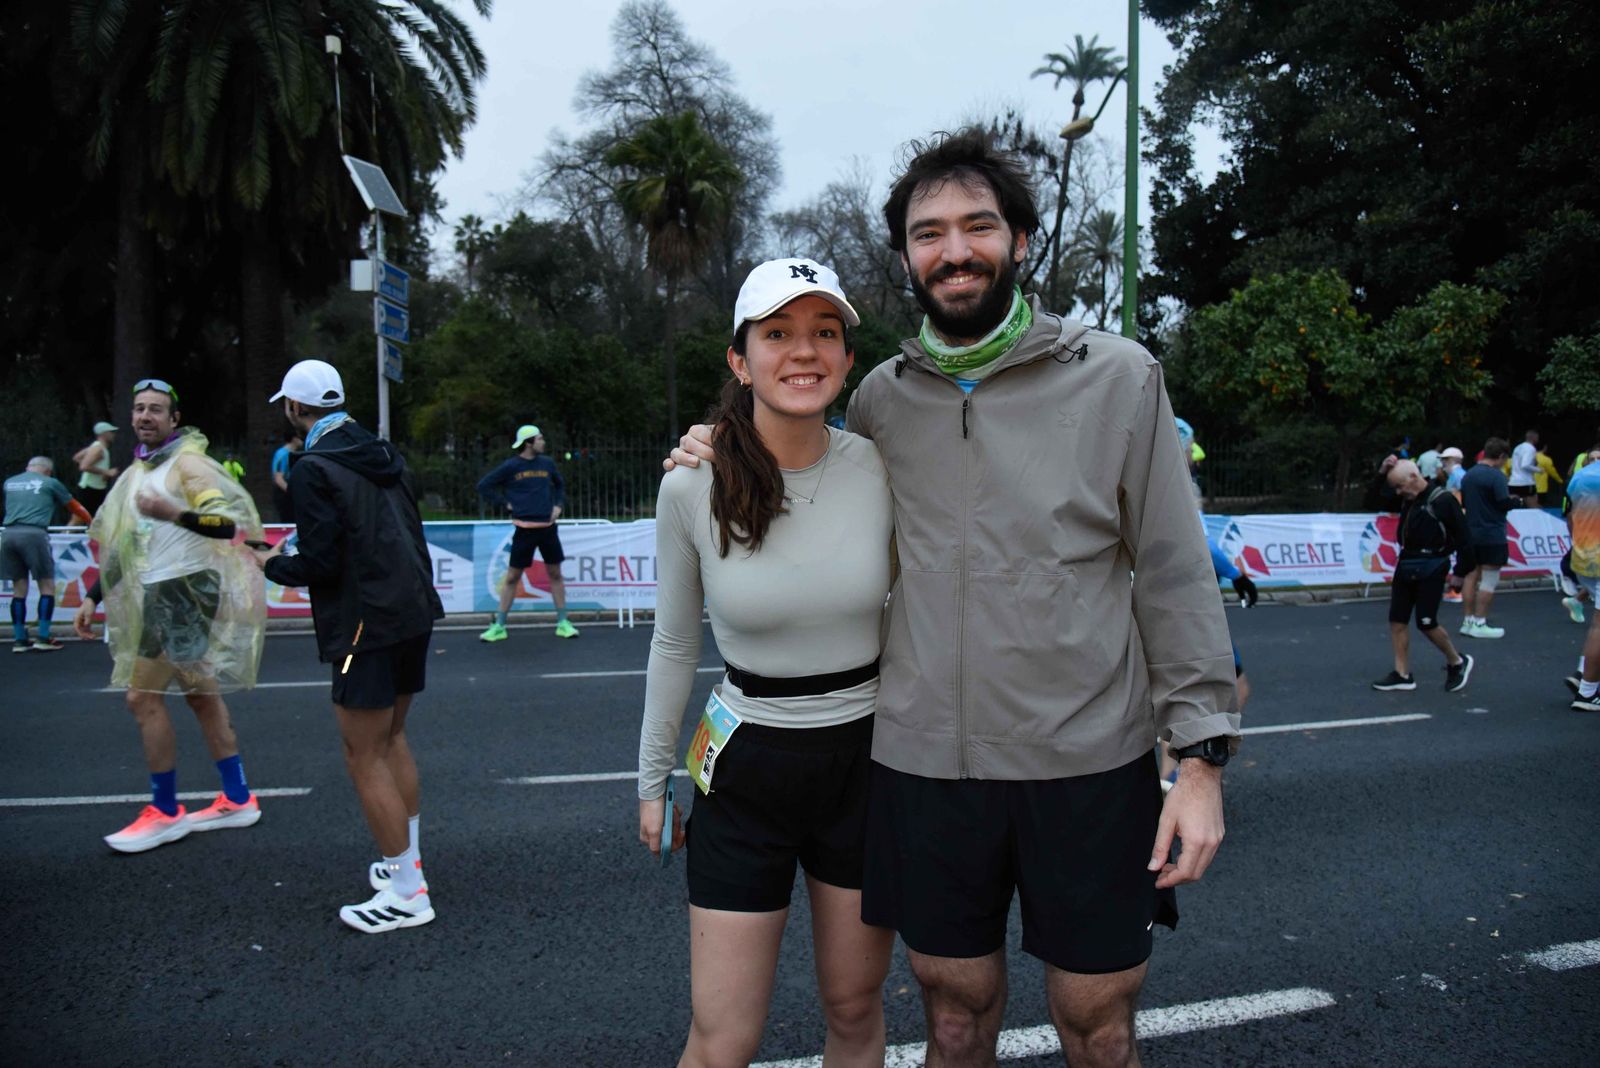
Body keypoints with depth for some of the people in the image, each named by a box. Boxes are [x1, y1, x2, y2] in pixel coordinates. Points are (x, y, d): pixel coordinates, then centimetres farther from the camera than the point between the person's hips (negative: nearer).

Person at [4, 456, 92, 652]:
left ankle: (19, 640, 11)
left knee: (19, 588, 11)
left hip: (9, 533, 5)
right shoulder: (50, 483, 11)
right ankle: (43, 638, -2)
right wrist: (91, 522, 39)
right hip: (34, 534, -4)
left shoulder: (9, 483, 21)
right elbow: (75, 507, 22)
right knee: (47, 586, 4)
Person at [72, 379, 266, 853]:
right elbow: (123, 544, 22)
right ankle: (237, 800, 21)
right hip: (158, 596, 9)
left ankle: (165, 813, 5)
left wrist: (175, 514, -35)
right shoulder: (137, 471, 16)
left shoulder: (187, 463, -11)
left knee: (143, 697, -7)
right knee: (200, 695, 12)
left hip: (184, 591, -9)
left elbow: (233, 522, -23)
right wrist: (93, 597, 18)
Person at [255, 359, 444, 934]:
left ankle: (406, 894, 5)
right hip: (413, 612, 9)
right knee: (391, 737, 22)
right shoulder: (382, 453, 11)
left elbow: (320, 563, -16)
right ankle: (406, 860, 32)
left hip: (366, 627, -9)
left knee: (365, 757, 0)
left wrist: (272, 564, 3)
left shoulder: (314, 469, -14)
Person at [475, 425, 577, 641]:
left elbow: (560, 485, 23)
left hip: (547, 526, 3)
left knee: (555, 574, 5)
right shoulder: (511, 466, -2)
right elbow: (484, 485, 3)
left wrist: (558, 505, 7)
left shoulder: (547, 463, 7)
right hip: (525, 528, -3)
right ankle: (499, 626, 10)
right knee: (512, 577, 2)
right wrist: (505, 502, -2)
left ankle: (562, 623, 13)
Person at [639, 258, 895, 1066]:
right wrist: (652, 779, 10)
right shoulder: (692, 489, -11)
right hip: (746, 767, -1)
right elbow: (674, 646, 2)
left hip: (867, 759, 1)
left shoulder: (881, 470, -10)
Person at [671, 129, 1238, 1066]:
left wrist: (1202, 753, -7)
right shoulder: (883, 396, 5)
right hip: (923, 760, 2)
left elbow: (1174, 573, -2)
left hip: (1089, 761, -2)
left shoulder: (1118, 376, -2)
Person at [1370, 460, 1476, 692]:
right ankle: (1402, 674, 10)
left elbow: (1463, 536, -12)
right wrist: (1383, 473, 1)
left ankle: (1457, 662, 20)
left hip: (1431, 568, -8)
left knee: (1426, 623, -4)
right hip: (1406, 565, 8)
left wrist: (1460, 572, -11)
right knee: (1397, 620, 4)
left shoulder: (1442, 500, -13)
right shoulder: (1407, 499, 8)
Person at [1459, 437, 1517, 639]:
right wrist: (1515, 500, 1)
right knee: (1489, 580, -1)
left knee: (1472, 576, 12)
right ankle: (1479, 624, 0)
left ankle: (1467, 621, 15)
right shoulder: (1496, 476, -15)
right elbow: (1505, 504, -18)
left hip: (1471, 533, 7)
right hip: (1492, 536, -7)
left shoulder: (1468, 475, 8)